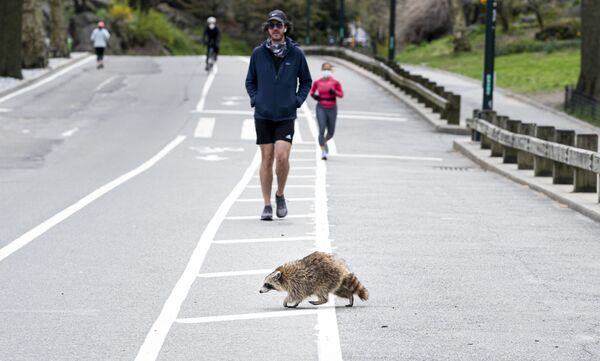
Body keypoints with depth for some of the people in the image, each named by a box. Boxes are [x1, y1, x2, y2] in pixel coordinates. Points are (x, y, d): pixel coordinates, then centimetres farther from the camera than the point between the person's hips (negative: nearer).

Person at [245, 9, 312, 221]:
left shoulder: (296, 53, 0)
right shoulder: (258, 53, 2)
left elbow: (306, 81, 11)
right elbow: (250, 81, 14)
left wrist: (297, 100, -1)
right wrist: (255, 99, 0)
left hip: (286, 116, -1)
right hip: (263, 115, 1)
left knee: (282, 157, -12)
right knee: (266, 159, 2)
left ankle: (280, 195, 11)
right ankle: (267, 205, 8)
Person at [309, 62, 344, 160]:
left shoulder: (335, 82, -3)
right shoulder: (317, 82, 1)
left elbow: (341, 94, 2)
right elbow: (312, 91, 15)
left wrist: (334, 92, -17)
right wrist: (313, 95, -6)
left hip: (332, 108, 1)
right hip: (321, 108, -1)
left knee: (331, 132, 10)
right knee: (322, 129, -14)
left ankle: (324, 142, 43)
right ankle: (323, 152, -10)